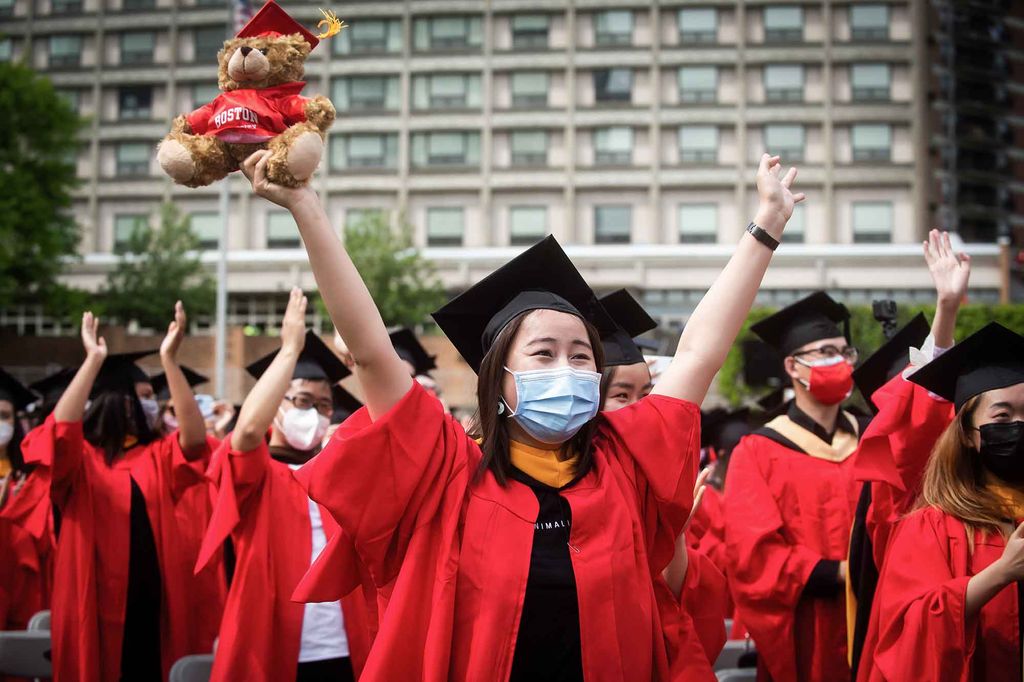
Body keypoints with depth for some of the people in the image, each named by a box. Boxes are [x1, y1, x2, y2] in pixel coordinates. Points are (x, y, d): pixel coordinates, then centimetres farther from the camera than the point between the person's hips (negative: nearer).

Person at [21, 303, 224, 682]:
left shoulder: (160, 456, 9)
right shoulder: (79, 458, 2)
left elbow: (196, 438, -12)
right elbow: (61, 431, -20)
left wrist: (168, 359, -19)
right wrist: (94, 359, -21)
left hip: (154, 602, 2)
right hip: (96, 604, -2)